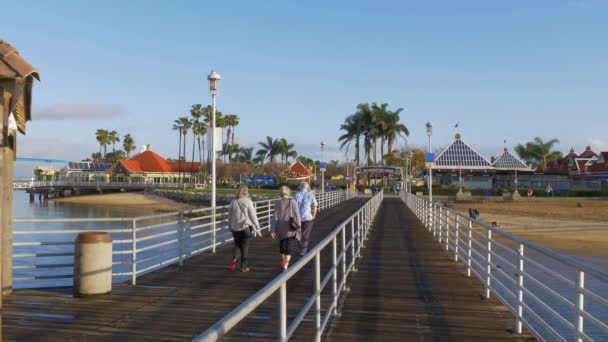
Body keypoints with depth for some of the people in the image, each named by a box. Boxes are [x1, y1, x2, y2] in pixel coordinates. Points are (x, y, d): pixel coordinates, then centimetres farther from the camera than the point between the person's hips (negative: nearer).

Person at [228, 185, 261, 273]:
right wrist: (257, 229, 0)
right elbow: (253, 216, -8)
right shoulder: (248, 202, -11)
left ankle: (233, 259, 1)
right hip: (245, 227, -3)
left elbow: (229, 216, 8)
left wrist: (230, 226, 22)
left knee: (237, 245, 21)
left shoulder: (233, 202, 0)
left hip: (235, 228, 3)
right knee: (245, 247, 7)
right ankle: (244, 266, 13)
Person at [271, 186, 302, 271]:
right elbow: (296, 215, -9)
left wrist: (273, 230, -1)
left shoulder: (277, 203, -3)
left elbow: (275, 217, -4)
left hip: (281, 229, 3)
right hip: (291, 229, -2)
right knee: (289, 248, -2)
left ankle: (283, 264, 35)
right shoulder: (292, 201, -7)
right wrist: (299, 226, -2)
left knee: (282, 247, 20)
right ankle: (285, 266, -15)